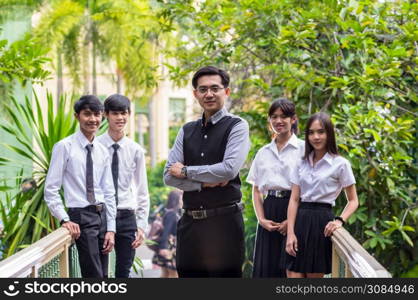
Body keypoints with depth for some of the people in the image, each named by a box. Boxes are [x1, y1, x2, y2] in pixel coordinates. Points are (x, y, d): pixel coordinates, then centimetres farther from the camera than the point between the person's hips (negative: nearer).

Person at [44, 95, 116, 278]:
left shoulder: (102, 151, 10)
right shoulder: (65, 147, -7)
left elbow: (109, 193, 12)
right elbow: (50, 190, -7)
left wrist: (111, 229, 6)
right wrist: (64, 219, -14)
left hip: (102, 215, 6)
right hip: (81, 217, -6)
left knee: (103, 276, 10)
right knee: (94, 276, -11)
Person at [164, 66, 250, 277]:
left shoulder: (236, 126, -2)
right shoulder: (186, 131, 13)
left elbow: (229, 169, -17)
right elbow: (169, 176, 4)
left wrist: (186, 171, -7)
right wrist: (204, 182, -11)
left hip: (224, 220, -5)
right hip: (190, 222, 5)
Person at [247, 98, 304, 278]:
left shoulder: (303, 149, 0)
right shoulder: (263, 153, 15)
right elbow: (256, 190, 15)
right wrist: (261, 219, -1)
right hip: (269, 211, 4)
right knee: (265, 267, 2)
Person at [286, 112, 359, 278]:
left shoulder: (340, 164, -1)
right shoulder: (302, 163, 11)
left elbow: (353, 201, 4)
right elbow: (294, 199, 7)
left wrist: (340, 220, -15)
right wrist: (290, 232, -4)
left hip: (321, 222, -4)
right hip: (300, 220, 4)